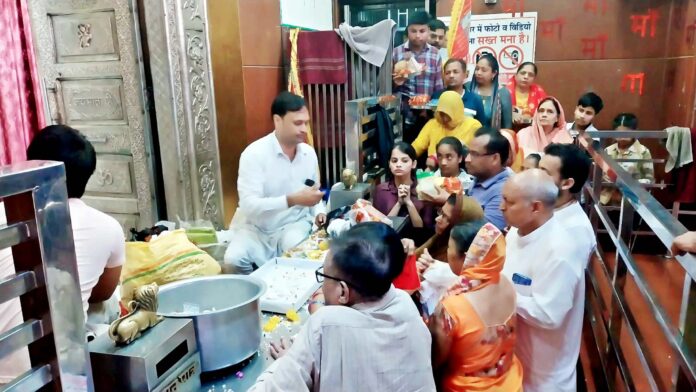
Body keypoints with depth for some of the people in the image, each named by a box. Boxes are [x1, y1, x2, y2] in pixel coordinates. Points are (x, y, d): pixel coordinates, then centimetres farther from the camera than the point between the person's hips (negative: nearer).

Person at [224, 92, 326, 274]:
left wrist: (319, 212, -7)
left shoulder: (309, 153, 1)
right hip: (255, 228, -2)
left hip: (294, 224, 3)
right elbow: (248, 205, -25)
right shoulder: (254, 154, -17)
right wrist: (292, 200, -35)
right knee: (233, 261, -28)